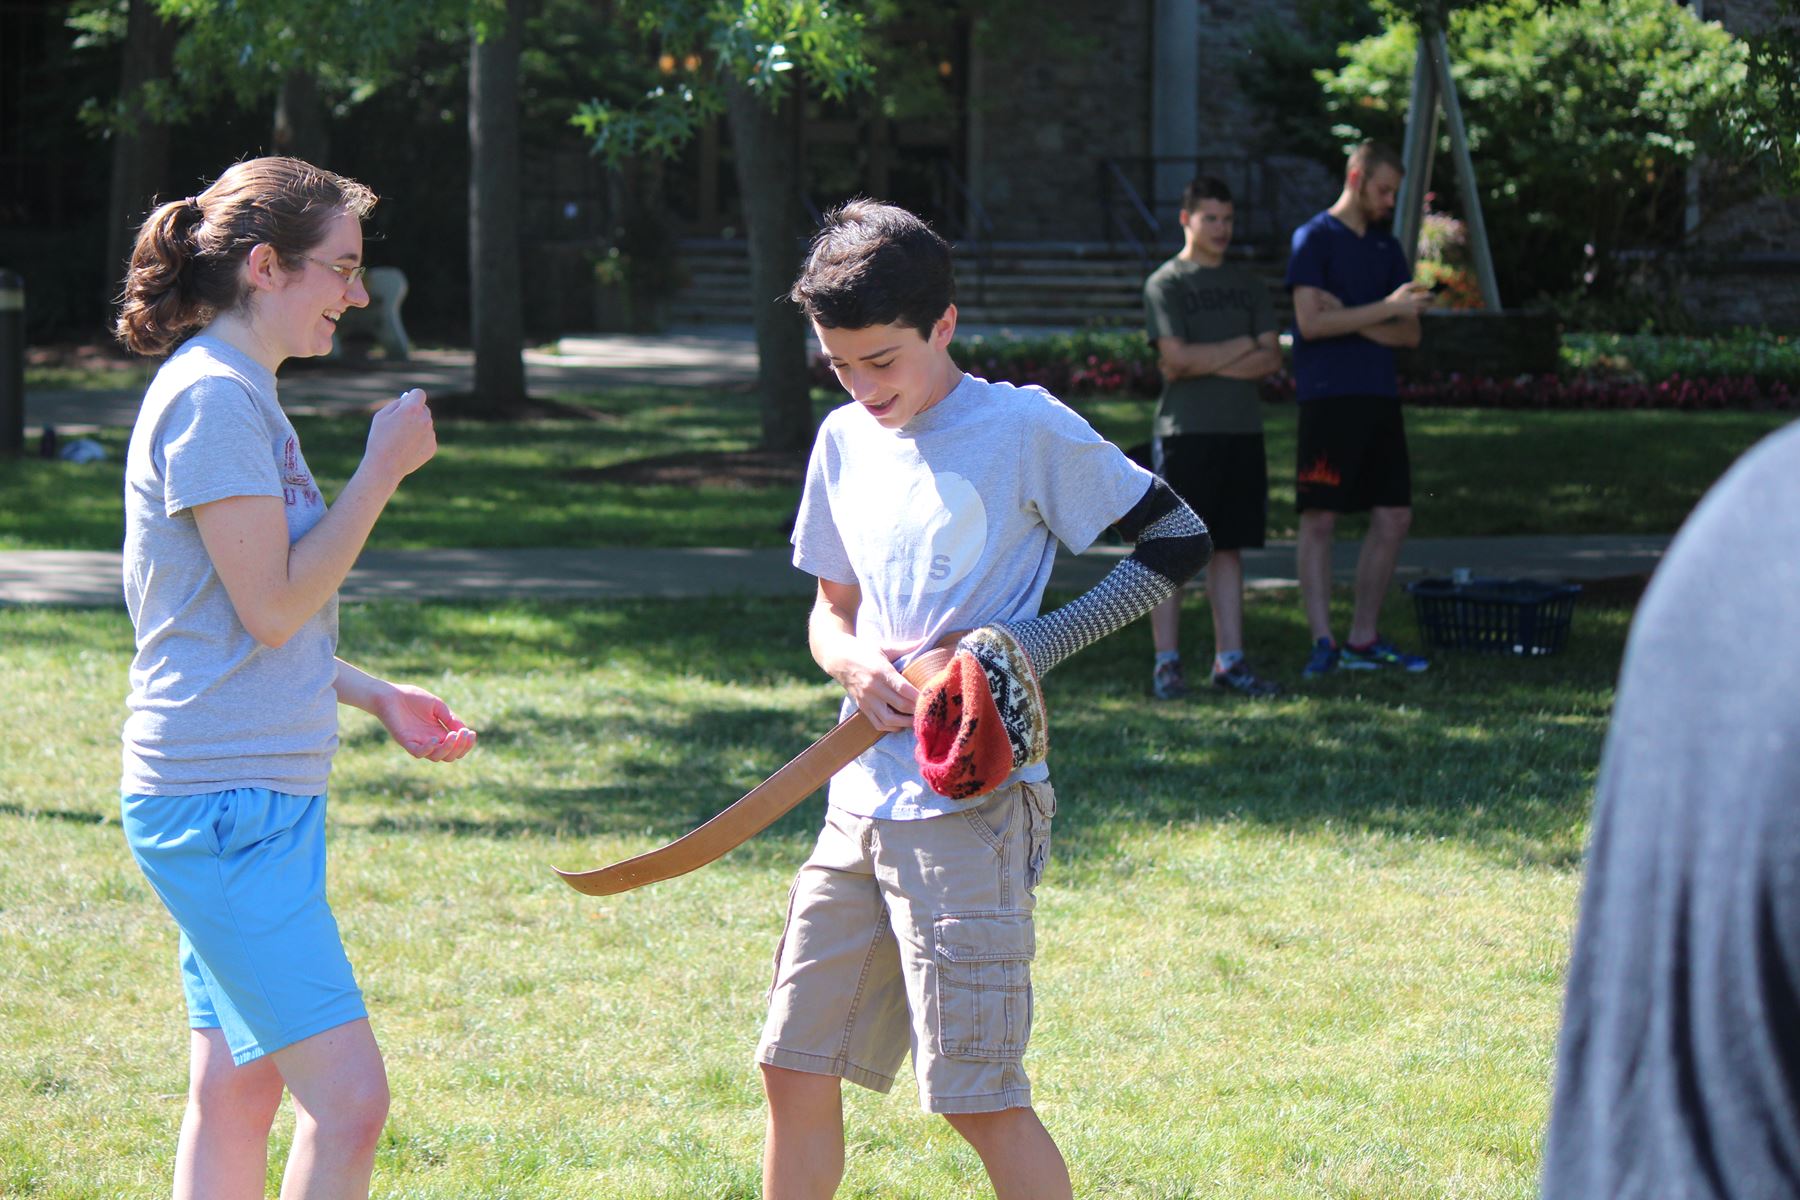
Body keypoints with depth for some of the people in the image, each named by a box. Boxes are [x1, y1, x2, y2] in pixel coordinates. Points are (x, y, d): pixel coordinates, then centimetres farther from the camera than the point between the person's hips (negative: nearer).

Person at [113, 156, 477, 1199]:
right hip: (225, 801, -11)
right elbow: (272, 607, -18)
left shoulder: (241, 395, 17)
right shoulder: (213, 397, -14)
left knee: (238, 1093, 11)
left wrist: (375, 697, 19)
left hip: (256, 796, 11)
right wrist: (383, 470, -12)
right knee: (349, 1097, -13)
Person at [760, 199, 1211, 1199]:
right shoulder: (846, 441, 12)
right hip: (866, 797, 7)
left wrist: (1035, 648, -15)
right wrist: (854, 661, -3)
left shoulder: (1026, 430, -8)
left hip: (971, 805, -7)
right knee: (796, 1067, 9)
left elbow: (1180, 540, -4)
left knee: (980, 1096, -9)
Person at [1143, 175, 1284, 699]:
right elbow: (1177, 357, -12)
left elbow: (1271, 358, 6)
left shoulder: (1247, 284, 16)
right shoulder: (1165, 283, 1)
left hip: (1241, 430, 5)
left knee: (1228, 548, 5)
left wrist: (1209, 363, -8)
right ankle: (1166, 662, -2)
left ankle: (1230, 660, 7)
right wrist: (1241, 347, -3)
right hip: (1184, 433, -5)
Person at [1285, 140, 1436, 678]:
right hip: (1328, 398, -7)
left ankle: (1363, 639, 14)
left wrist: (1351, 321, -5)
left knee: (1394, 517, 5)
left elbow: (1409, 333, 12)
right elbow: (1310, 322, -14)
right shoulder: (1313, 239, -3)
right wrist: (1386, 309, -16)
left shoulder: (1386, 247, 17)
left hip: (1379, 398, 7)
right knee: (1319, 518, -6)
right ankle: (1322, 642, -6)